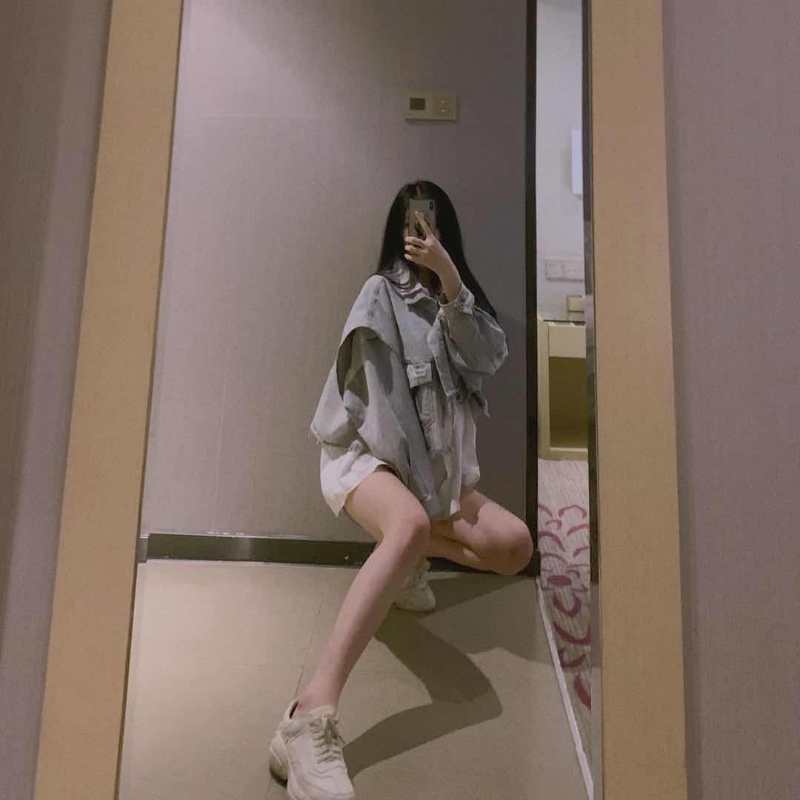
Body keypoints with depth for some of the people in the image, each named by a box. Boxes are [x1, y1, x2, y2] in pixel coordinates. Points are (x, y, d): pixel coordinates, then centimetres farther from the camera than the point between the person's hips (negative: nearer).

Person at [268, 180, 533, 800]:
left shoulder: (456, 294, 18)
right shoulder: (381, 290, 1)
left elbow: (489, 356, -2)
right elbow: (382, 393, -6)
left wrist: (448, 276, -13)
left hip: (433, 463, 6)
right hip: (365, 451, -6)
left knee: (516, 545, -14)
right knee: (410, 523, -39)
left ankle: (406, 563, 11)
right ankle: (310, 720, -46)